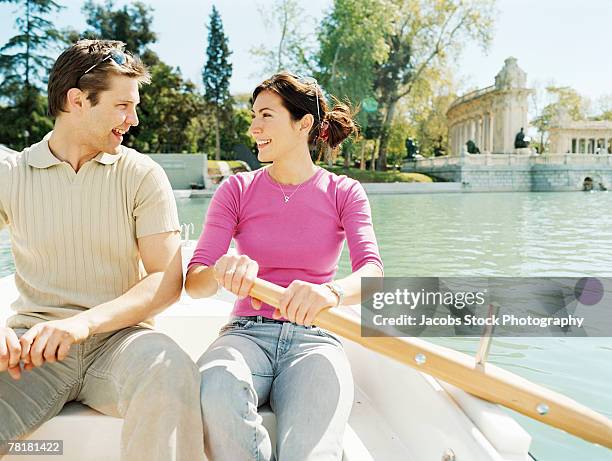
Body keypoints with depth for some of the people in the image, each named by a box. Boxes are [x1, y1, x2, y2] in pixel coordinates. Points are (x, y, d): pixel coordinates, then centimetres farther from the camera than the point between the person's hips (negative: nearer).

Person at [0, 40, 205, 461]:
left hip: (117, 336, 0)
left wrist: (84, 321, -21)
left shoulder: (142, 175, 2)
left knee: (171, 372, -33)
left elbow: (168, 280, -5)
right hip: (36, 342, 1)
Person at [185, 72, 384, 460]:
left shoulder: (345, 193, 4)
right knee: (215, 394, -34)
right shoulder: (237, 190, 5)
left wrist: (330, 292, -37)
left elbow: (372, 271, -14)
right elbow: (193, 283, -4)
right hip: (247, 333, 2)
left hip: (314, 338, -1)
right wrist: (222, 271, -30)